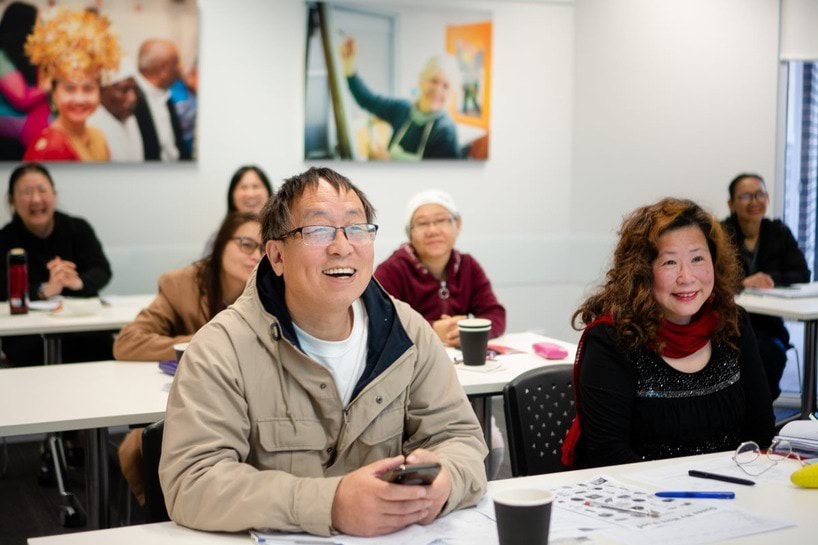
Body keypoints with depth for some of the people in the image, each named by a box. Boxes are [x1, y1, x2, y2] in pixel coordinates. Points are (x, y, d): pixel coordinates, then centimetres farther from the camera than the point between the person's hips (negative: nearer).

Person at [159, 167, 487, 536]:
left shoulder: (408, 333, 0)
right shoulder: (223, 349, -13)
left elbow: (460, 437, 1)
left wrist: (441, 480, -23)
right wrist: (331, 504, -31)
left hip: (394, 537, 4)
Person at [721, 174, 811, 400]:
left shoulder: (779, 233, 8)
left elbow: (802, 275, 0)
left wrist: (771, 279, -19)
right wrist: (743, 282, -30)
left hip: (767, 322, 3)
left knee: (773, 353, -30)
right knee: (765, 353, -32)